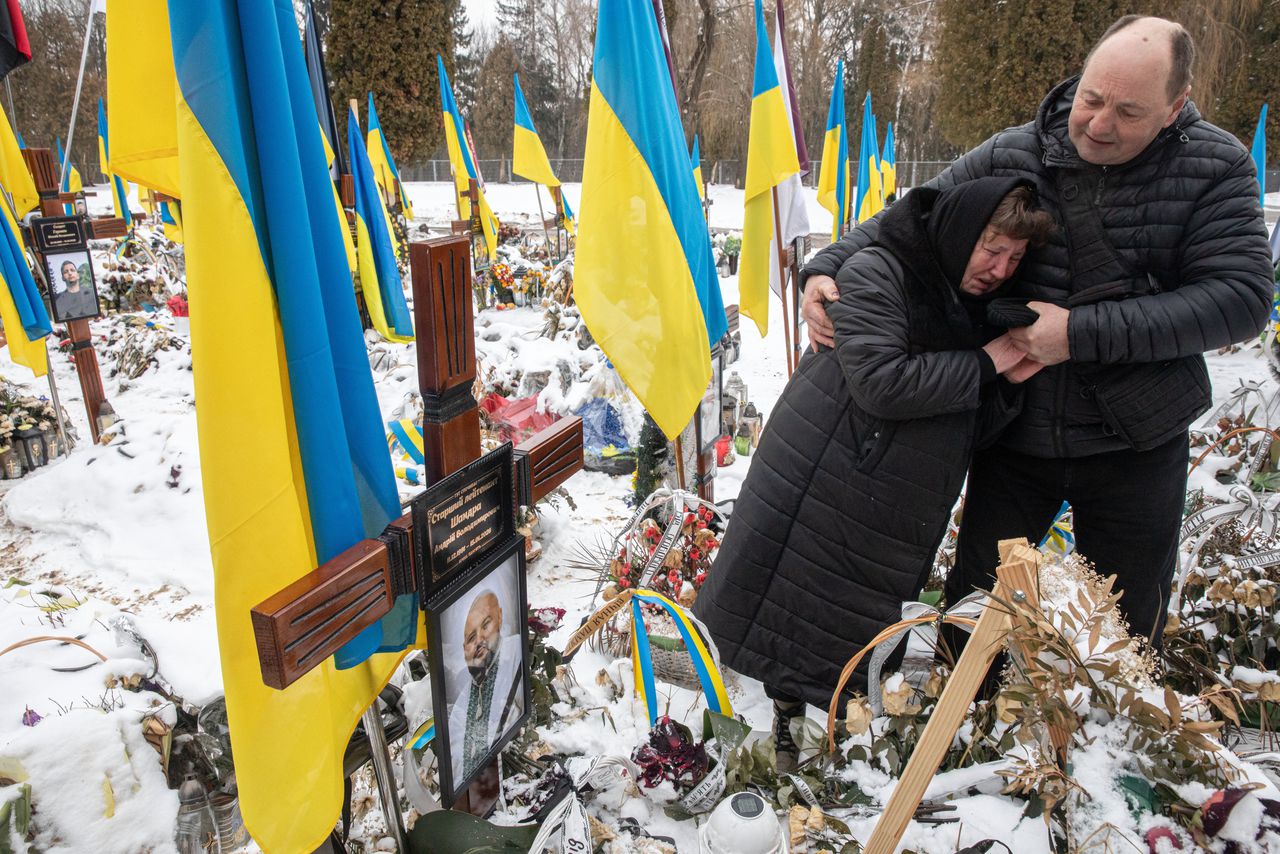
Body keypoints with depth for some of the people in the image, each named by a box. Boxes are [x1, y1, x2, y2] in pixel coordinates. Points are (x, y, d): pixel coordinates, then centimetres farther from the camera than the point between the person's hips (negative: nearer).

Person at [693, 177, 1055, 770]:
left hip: (893, 524, 7)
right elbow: (879, 381, -25)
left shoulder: (982, 310, 13)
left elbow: (967, 431, 11)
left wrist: (1008, 384, -8)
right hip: (816, 493, -6)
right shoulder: (876, 274, -10)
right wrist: (982, 366, -15)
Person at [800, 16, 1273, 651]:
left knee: (1126, 628, 17)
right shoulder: (1010, 156, -7)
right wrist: (827, 269, -15)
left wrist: (1082, 333, -25)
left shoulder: (1217, 166, -9)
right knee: (973, 600, 14)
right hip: (1016, 437, 1)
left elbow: (1241, 298, -17)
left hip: (1137, 448, 0)